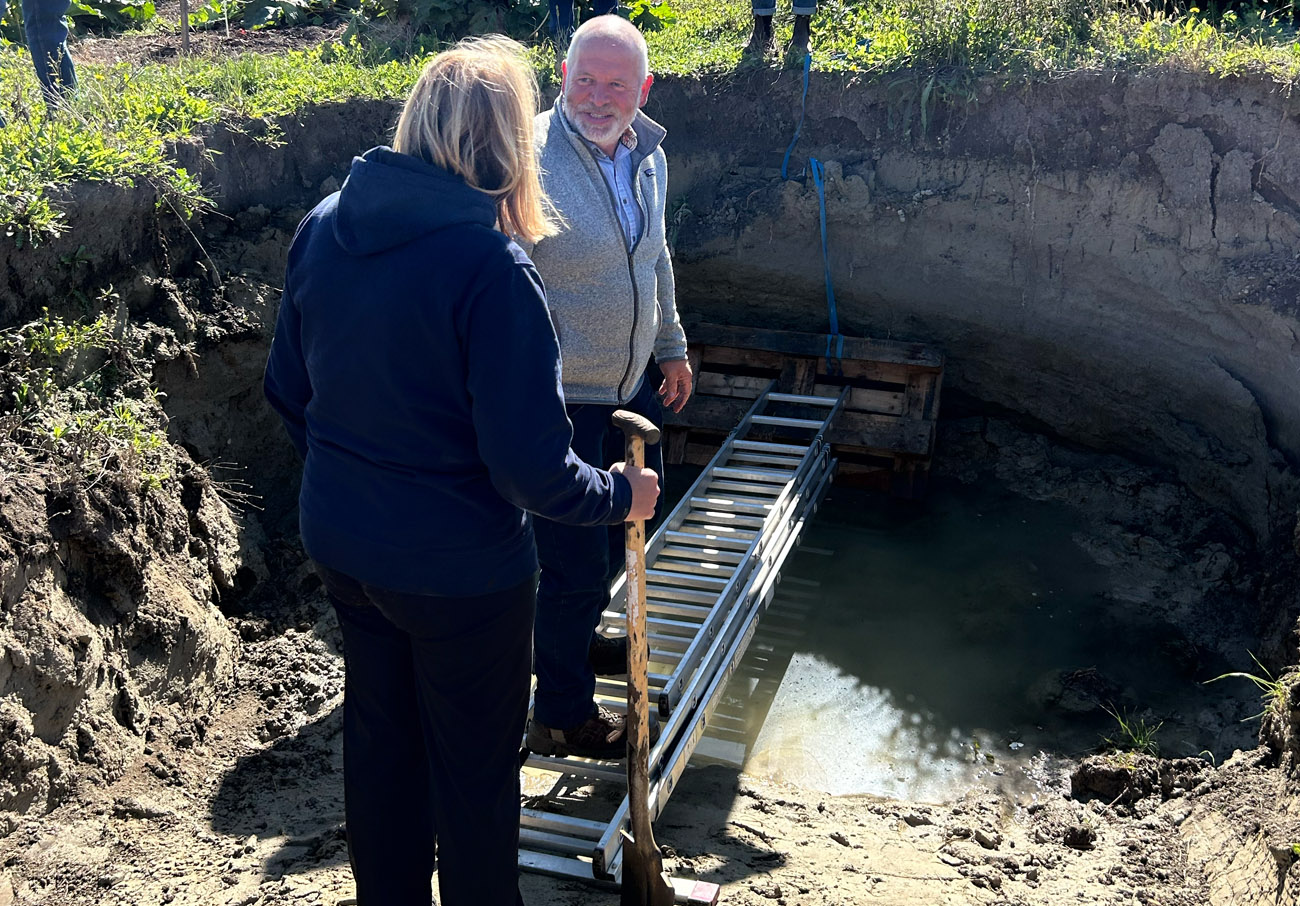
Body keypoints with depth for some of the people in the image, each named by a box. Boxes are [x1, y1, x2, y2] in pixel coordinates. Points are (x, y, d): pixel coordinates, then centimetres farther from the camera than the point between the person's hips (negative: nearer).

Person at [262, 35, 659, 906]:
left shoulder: (322, 226, -3)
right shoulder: (490, 265, -25)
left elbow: (288, 387, 7)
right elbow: (532, 464, -25)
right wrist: (620, 494, -6)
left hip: (341, 544, 7)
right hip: (457, 568, -7)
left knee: (380, 738, 25)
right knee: (475, 767, 15)